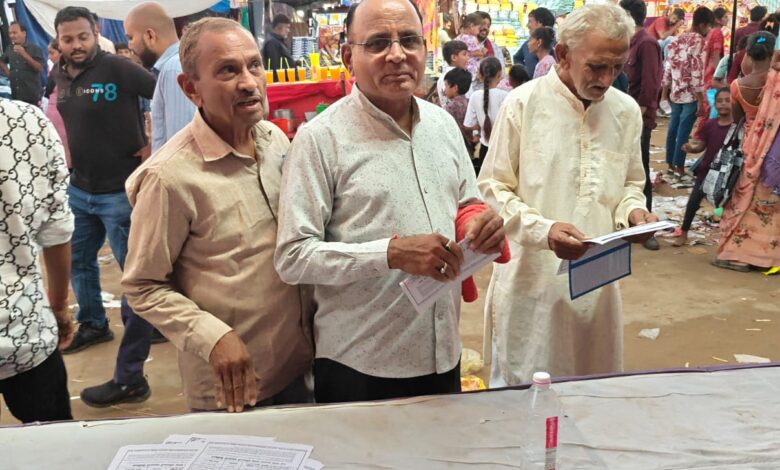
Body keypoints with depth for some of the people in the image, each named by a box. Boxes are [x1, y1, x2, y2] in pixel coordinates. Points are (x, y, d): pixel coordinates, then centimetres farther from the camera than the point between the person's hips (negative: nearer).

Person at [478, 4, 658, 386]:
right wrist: (543, 229, -20)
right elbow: (493, 189, -5)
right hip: (532, 279, -4)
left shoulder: (627, 111, 5)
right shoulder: (524, 103, -9)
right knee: (522, 387, 9)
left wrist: (632, 209, -4)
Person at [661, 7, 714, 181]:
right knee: (684, 132, -3)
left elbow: (668, 68, 12)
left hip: (676, 93, 7)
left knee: (673, 129, 12)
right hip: (690, 95, -7)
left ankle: (671, 166, 21)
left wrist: (665, 93, 18)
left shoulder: (677, 40, 10)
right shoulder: (698, 40, -12)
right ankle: (679, 170, 2)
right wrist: (701, 100, -15)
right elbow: (697, 72, -17)